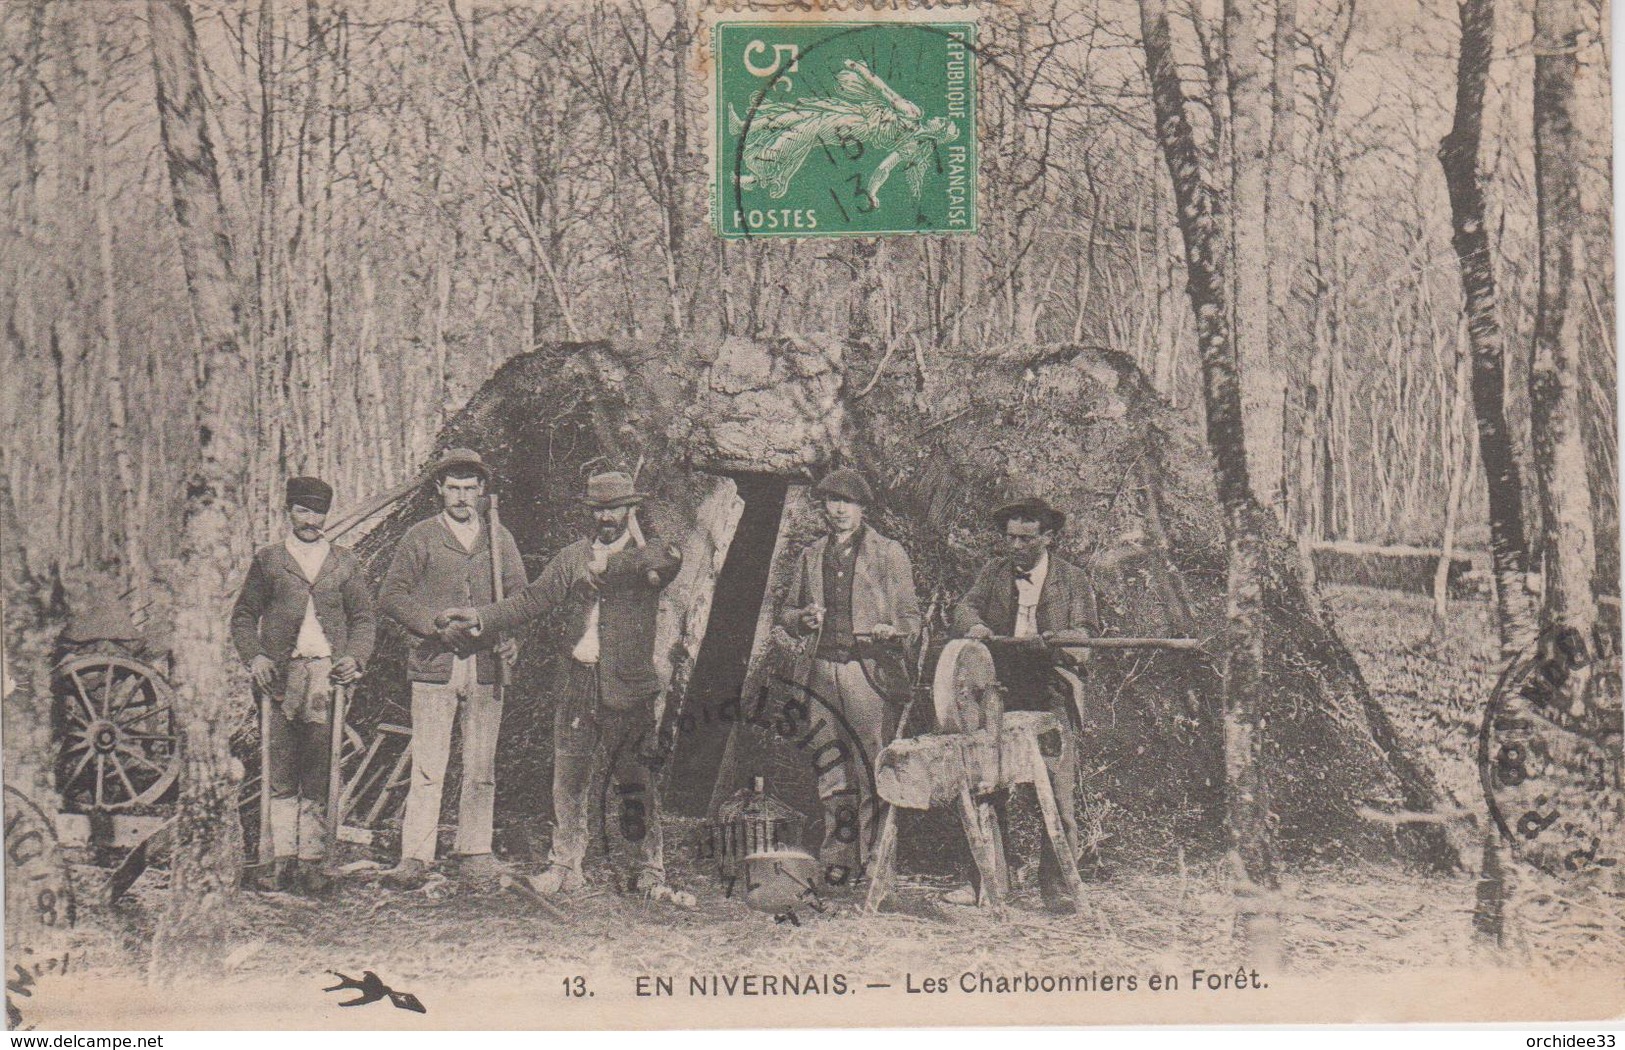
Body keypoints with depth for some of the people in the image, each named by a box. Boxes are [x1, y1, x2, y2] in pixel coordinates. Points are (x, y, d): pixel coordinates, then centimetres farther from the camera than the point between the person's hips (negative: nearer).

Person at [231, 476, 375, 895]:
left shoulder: (345, 563, 16)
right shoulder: (267, 560, 13)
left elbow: (364, 619, 16)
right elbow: (243, 616, 13)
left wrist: (355, 658, -2)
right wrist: (254, 657, -4)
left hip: (330, 674, 0)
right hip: (282, 675, 0)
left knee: (321, 775, -4)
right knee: (281, 774, -1)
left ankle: (312, 859, 1)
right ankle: (282, 857, 4)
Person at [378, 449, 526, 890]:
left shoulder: (500, 539, 14)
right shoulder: (421, 537, 6)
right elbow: (391, 594, 3)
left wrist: (511, 637, -3)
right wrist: (434, 623, -11)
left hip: (486, 666, 3)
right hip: (434, 665, -2)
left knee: (481, 768, 5)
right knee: (427, 767, -6)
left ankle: (475, 854, 13)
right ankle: (415, 857, -3)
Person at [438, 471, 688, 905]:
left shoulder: (648, 555, 3)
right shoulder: (573, 556, 12)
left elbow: (669, 562, -20)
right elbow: (533, 600, 7)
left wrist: (609, 564, -21)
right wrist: (479, 618, -3)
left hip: (628, 686, -3)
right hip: (575, 680, 3)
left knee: (639, 782, 1)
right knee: (568, 776, 7)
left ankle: (649, 873, 11)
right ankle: (565, 866, 19)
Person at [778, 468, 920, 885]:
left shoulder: (889, 553, 8)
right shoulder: (811, 556, 19)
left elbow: (910, 616, 6)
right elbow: (786, 612, 26)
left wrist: (891, 631, -16)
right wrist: (802, 618, 3)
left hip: (870, 673, -4)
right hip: (821, 673, 4)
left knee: (872, 772, -7)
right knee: (828, 771, 2)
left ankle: (871, 862, -3)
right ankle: (834, 861, 8)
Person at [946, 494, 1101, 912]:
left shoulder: (1074, 580, 7)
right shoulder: (994, 572, 15)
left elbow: (1087, 632, -2)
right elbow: (965, 606, 7)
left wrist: (1050, 640, -21)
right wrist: (974, 625, -17)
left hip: (1051, 697, -2)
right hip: (998, 696, 2)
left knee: (1057, 792, -6)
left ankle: (1054, 881, 2)